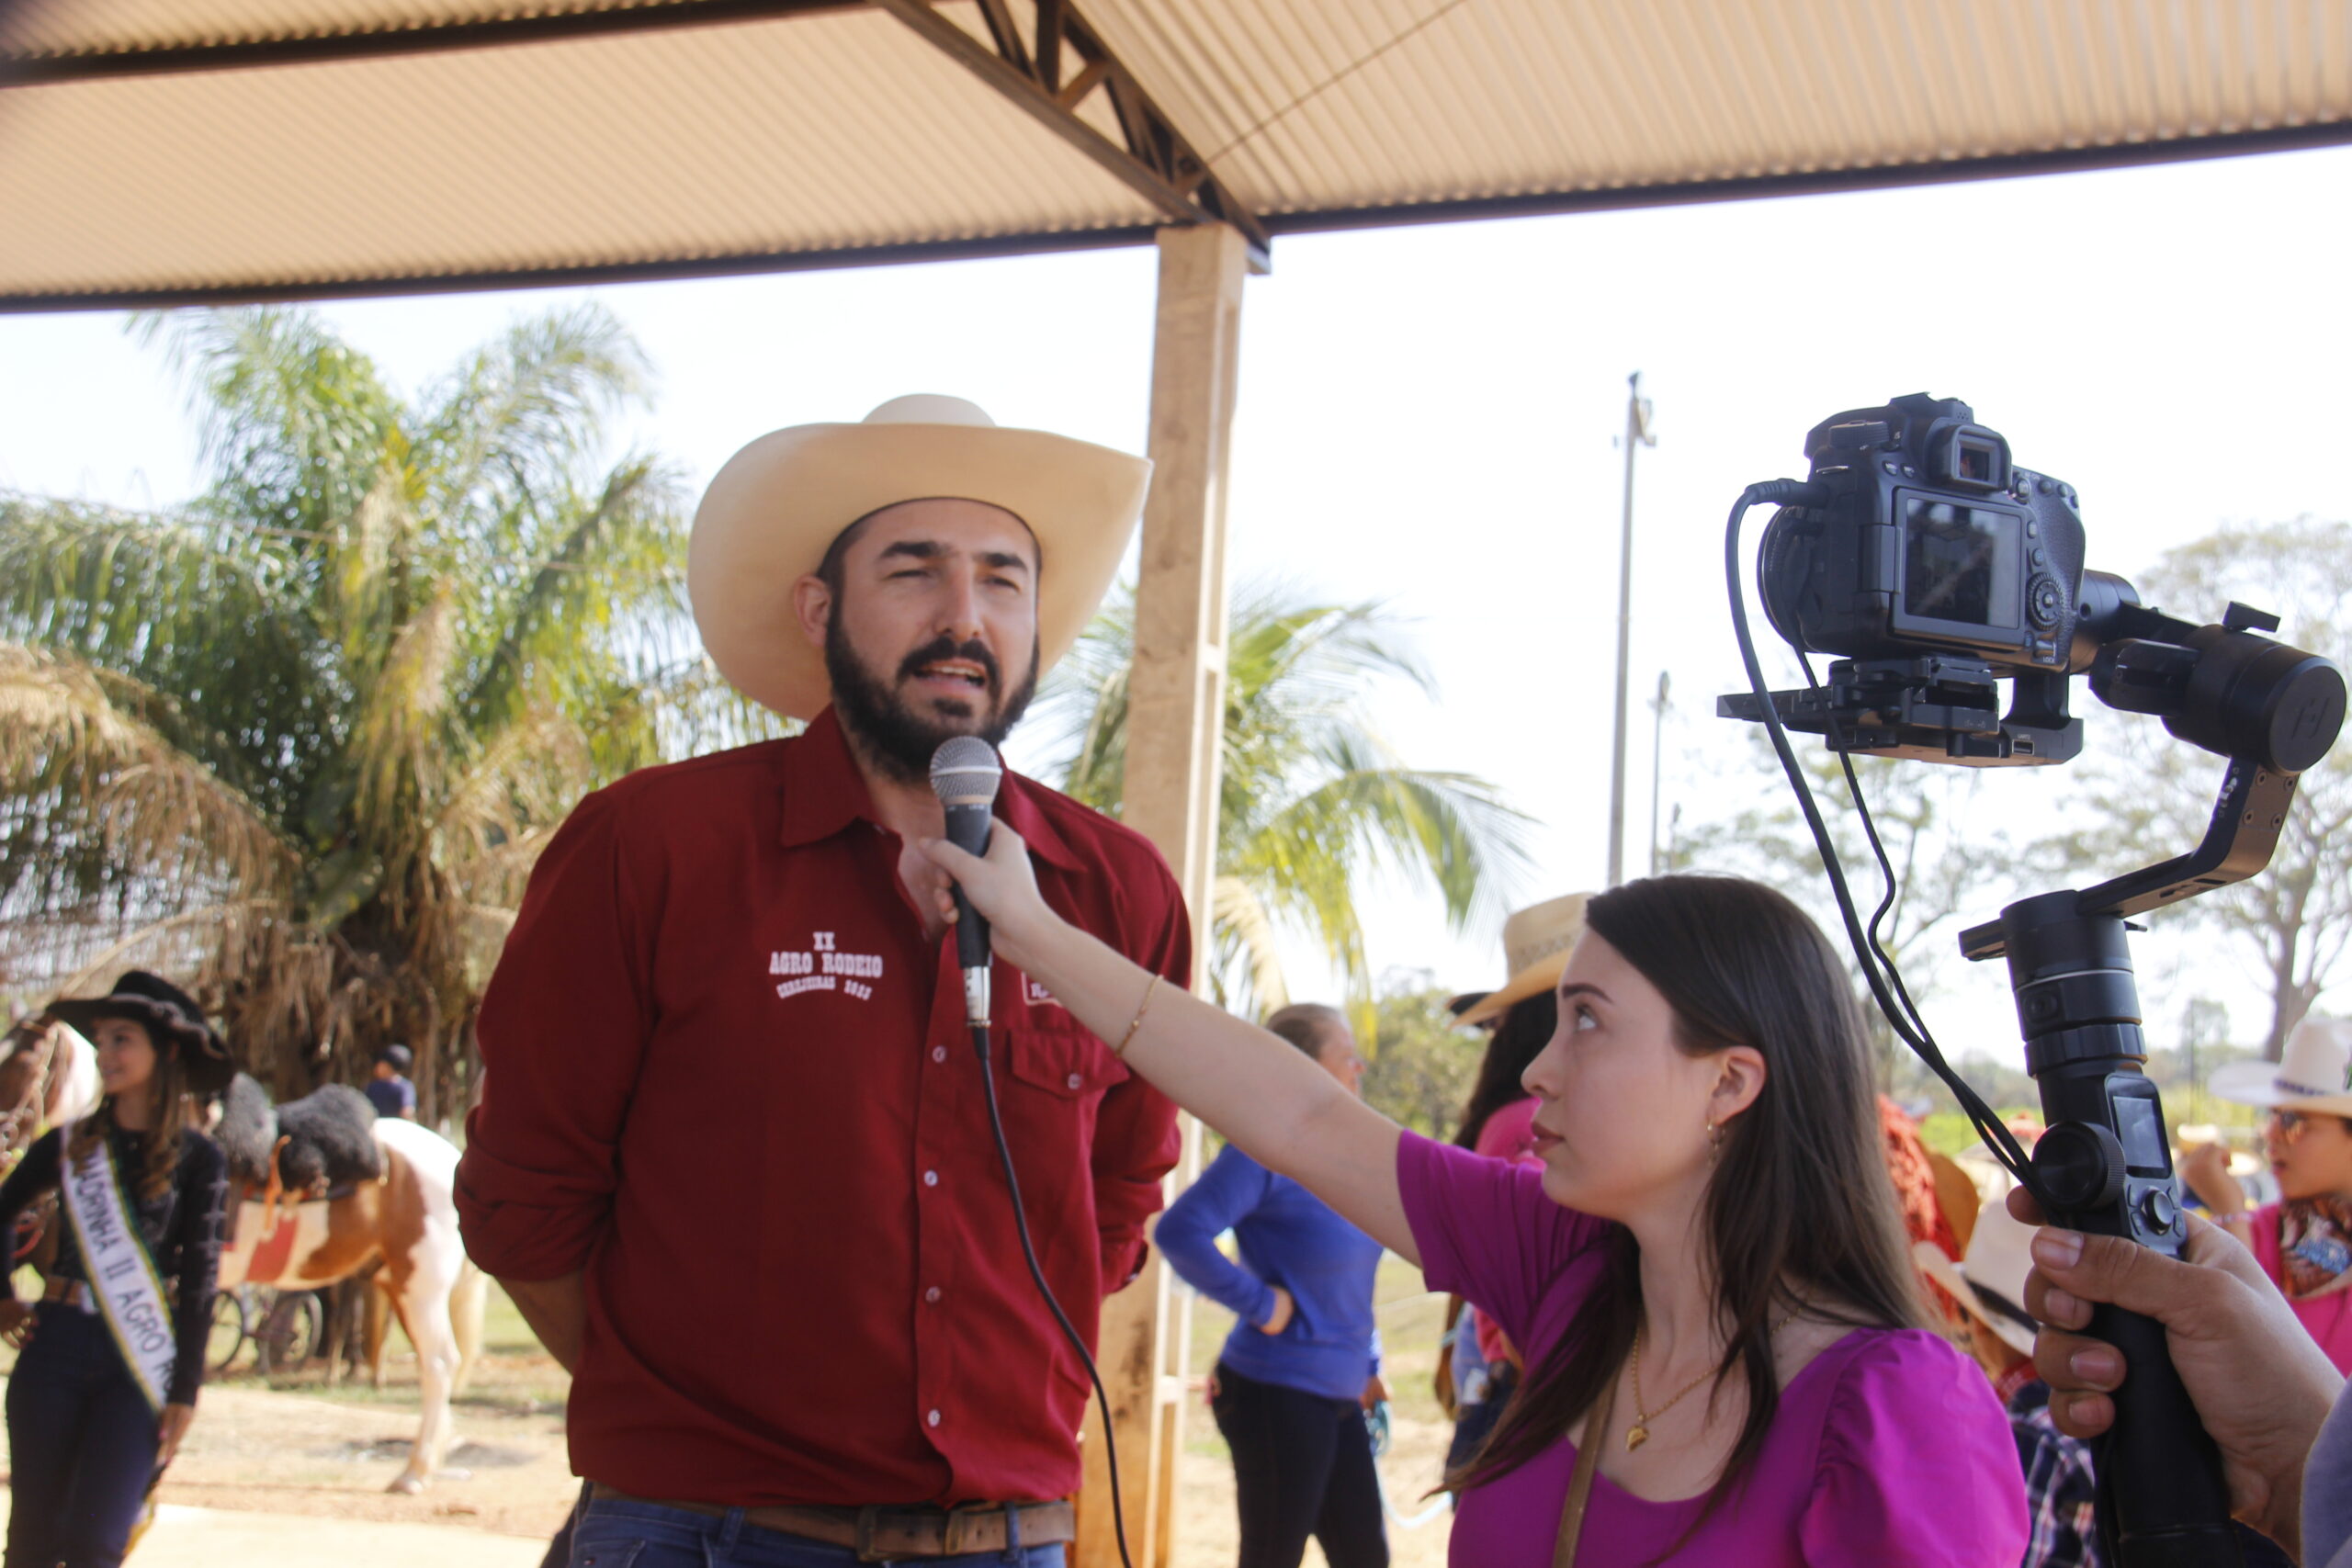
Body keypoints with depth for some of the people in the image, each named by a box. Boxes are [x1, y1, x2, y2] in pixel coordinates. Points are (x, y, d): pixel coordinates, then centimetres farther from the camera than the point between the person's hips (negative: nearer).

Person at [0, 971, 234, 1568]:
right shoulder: (69, 1144, 6)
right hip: (56, 1346, 3)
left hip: (141, 1361, -3)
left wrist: (185, 1392, -4)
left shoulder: (198, 1158, -1)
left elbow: (199, 1282, -2)